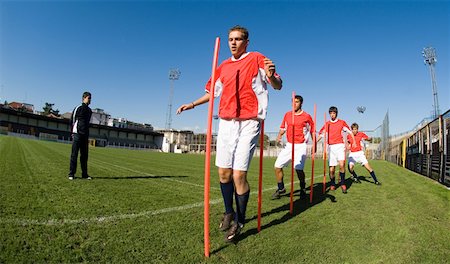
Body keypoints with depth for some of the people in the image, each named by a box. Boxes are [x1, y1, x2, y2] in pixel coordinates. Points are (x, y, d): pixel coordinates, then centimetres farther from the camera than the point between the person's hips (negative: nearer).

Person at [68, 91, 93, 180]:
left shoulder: (89, 110, 15)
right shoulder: (78, 108, -1)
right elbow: (72, 121, 0)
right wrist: (72, 132, -4)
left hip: (85, 135, 5)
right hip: (77, 134, -5)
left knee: (84, 155, 7)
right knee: (74, 154, -2)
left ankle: (84, 174, 11)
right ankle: (71, 174, 3)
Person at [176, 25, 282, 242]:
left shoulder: (256, 59, 4)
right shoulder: (223, 66, 18)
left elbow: (277, 86, -3)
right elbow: (213, 92, 28)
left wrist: (270, 76, -26)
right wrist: (192, 104, 22)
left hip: (248, 123, -5)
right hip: (226, 123, 5)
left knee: (239, 175, -10)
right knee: (224, 173, 6)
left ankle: (240, 220, 12)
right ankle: (228, 212, 28)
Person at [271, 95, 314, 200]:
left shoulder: (306, 116, 0)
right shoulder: (287, 115, 10)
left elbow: (312, 131, 8)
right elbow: (283, 128, 16)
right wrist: (279, 136, -4)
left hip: (300, 146, -4)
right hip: (289, 145, 4)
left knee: (298, 169, -16)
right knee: (277, 166, -3)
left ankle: (302, 189, 11)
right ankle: (281, 188, 17)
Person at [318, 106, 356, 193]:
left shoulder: (342, 122, 7)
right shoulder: (326, 124, 10)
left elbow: (349, 132, 13)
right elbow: (321, 135, 12)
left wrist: (354, 141, 2)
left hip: (340, 145, -1)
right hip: (331, 147, 2)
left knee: (342, 164, -21)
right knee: (331, 169, 2)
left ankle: (343, 183, -3)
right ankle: (332, 184, 22)